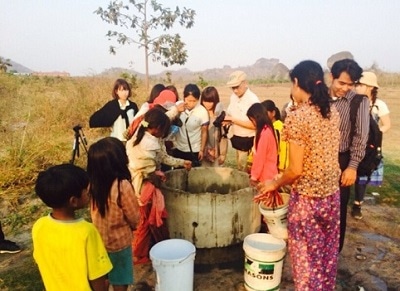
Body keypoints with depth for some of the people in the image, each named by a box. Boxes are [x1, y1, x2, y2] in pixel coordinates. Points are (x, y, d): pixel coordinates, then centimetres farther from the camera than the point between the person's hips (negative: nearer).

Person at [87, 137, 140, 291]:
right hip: (119, 242, -6)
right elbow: (134, 218, -17)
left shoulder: (93, 183, -11)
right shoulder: (123, 186, -29)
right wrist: (132, 226, 4)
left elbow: (97, 212, 2)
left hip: (99, 240, 6)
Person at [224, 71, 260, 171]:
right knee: (240, 166, 20)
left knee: (246, 169, 2)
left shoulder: (253, 100, -19)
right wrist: (227, 119, -8)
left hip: (248, 140, -7)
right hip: (237, 138, 7)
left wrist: (234, 120, -23)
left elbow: (254, 125, -23)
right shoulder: (233, 97, 3)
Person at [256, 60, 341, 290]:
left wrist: (275, 184, 0)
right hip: (332, 194, 7)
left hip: (307, 198, -7)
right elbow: (326, 155, 9)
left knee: (306, 259, 12)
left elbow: (296, 170, -19)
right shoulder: (333, 112, 2)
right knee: (327, 255, 23)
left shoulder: (296, 117, -20)